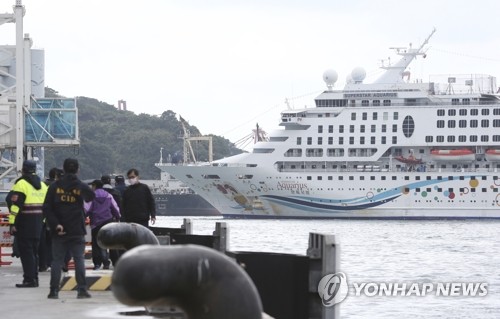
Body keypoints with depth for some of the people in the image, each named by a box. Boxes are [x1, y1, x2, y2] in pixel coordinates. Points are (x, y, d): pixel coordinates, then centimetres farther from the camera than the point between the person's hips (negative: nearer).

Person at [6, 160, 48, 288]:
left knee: (26, 252, -5)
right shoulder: (42, 185, 14)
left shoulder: (21, 184, -11)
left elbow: (15, 204, -17)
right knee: (34, 252, 15)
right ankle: (34, 278, 18)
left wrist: (12, 222, -16)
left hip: (24, 224, -7)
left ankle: (29, 279, -8)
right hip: (37, 225, 7)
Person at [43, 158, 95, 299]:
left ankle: (54, 290, 2)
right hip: (77, 230, -1)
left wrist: (55, 224, -9)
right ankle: (82, 289, -2)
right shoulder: (81, 186, -4)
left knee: (57, 260, 6)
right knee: (79, 260, 4)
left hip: (59, 231, 1)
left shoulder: (55, 186, -2)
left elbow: (47, 208, -7)